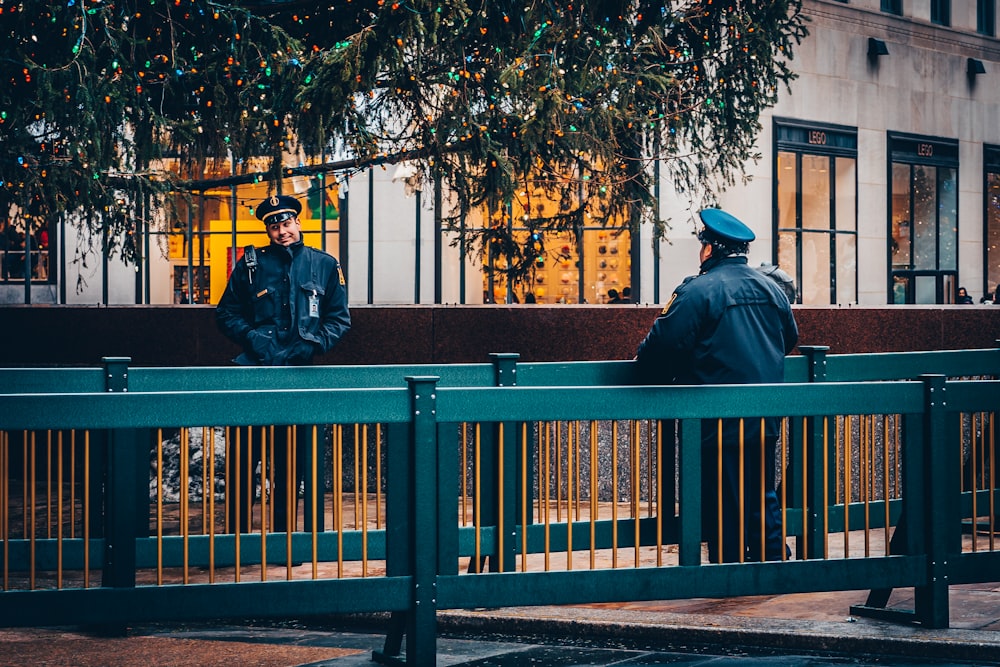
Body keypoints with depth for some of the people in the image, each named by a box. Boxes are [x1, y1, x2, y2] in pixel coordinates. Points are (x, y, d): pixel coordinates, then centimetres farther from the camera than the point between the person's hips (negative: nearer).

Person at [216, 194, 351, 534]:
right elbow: (226, 314, 9)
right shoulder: (250, 264, 5)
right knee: (244, 456, -3)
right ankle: (238, 530, 4)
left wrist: (312, 344, -7)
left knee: (291, 459, 6)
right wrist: (253, 338, -8)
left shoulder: (324, 266, 8)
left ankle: (283, 531, 15)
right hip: (255, 371, -1)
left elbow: (340, 318, 10)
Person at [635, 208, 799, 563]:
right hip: (765, 419, 7)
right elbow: (790, 338, 22)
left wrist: (644, 359, 5)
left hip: (719, 421, -7)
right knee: (762, 497, 17)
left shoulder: (698, 290, -14)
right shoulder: (771, 288, 10)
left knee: (724, 505, 1)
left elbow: (666, 343, -17)